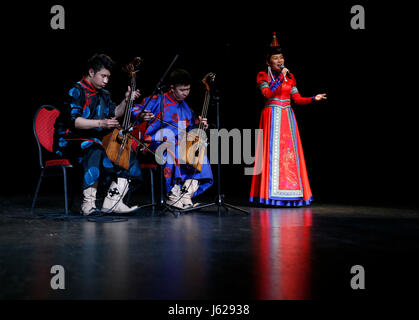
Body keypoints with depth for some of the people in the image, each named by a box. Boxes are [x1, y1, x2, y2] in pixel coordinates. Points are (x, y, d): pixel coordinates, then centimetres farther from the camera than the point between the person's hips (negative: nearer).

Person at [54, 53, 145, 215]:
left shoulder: (103, 94, 17)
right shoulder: (77, 91, -9)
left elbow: (115, 113, 24)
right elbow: (73, 120, -21)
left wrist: (126, 100, 6)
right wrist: (100, 124, -32)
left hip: (96, 140, 9)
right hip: (71, 141, -8)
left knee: (128, 157, -5)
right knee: (95, 152, -40)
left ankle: (111, 202, -11)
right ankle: (88, 203, -36)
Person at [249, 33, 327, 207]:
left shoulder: (290, 76, 14)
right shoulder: (263, 76, 1)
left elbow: (297, 98, 12)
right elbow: (267, 93, -15)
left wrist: (313, 98, -2)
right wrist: (281, 77, -16)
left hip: (288, 117, 5)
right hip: (272, 116, -4)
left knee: (290, 152, 0)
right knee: (272, 152, -9)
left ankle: (291, 192, 3)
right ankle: (270, 193, -6)